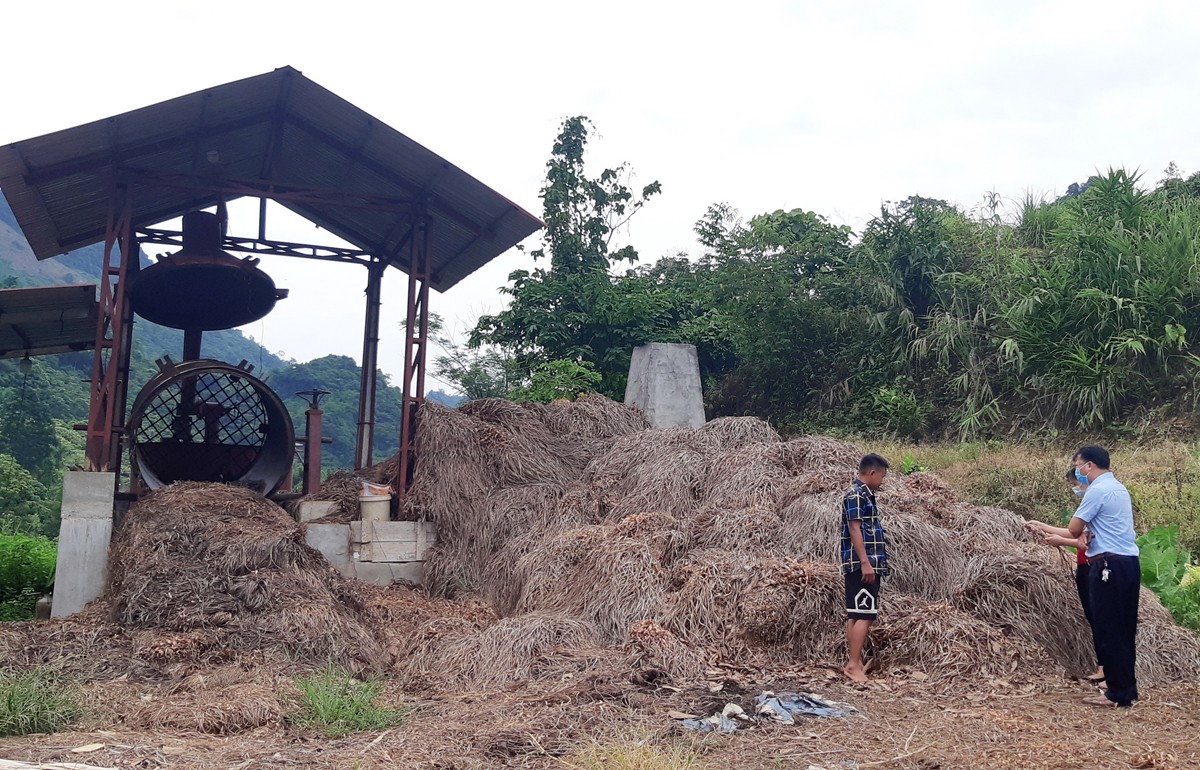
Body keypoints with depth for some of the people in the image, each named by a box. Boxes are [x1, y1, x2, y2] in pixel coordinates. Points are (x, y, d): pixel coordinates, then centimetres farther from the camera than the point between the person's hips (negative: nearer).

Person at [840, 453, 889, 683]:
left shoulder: (864, 494, 19)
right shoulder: (855, 494, -12)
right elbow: (854, 529, -18)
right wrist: (865, 563, -22)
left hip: (867, 564, 10)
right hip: (861, 564, -10)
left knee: (856, 615, 10)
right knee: (864, 614, -11)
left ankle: (855, 663, 13)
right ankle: (854, 664, -10)